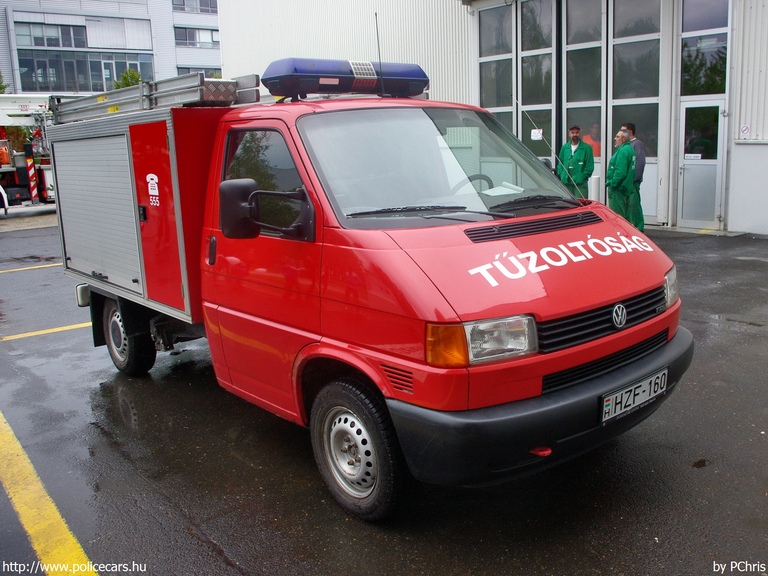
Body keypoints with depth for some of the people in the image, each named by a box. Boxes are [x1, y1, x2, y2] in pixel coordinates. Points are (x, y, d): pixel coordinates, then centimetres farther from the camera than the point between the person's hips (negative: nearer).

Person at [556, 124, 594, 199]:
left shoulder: (586, 147, 0)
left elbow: (590, 166, -3)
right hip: (566, 183, 4)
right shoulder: (564, 147, 14)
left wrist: (582, 177, -10)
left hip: (580, 184, -4)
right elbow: (560, 163, 18)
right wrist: (561, 175, 5)